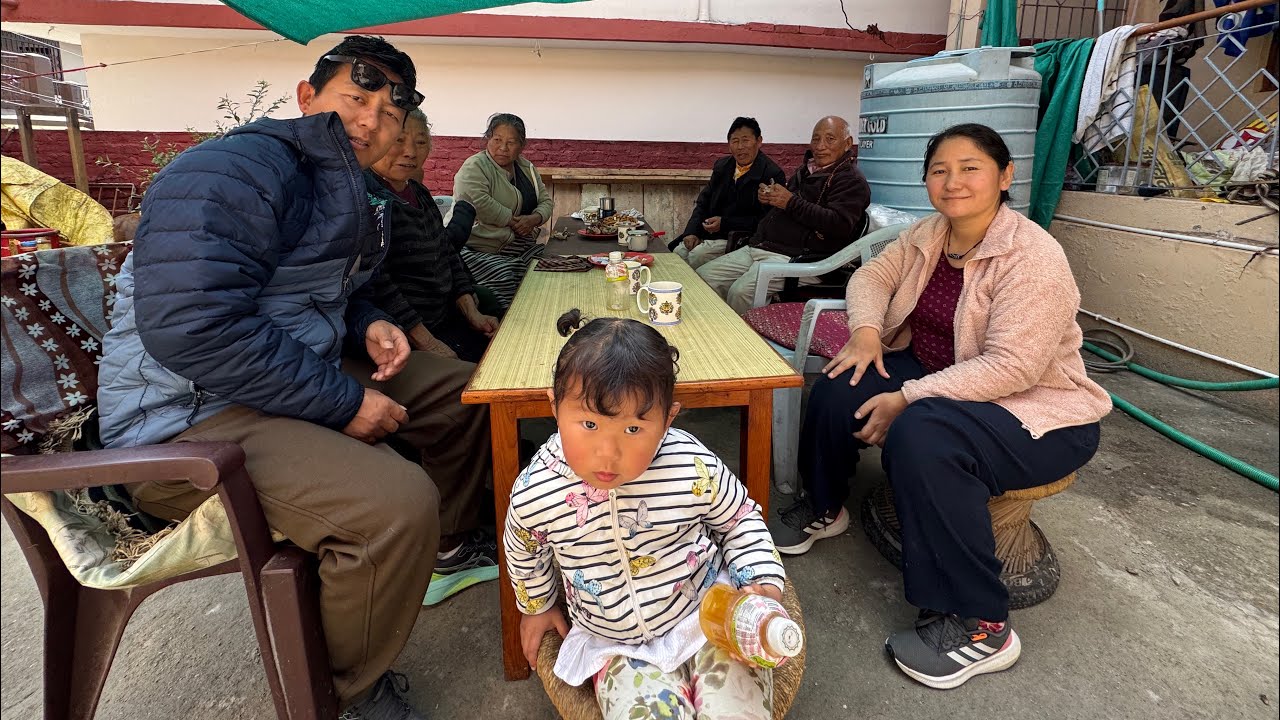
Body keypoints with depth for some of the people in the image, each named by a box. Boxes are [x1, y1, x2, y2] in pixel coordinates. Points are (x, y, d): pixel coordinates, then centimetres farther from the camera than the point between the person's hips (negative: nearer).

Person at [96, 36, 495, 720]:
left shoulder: (344, 190, 14)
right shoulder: (236, 170, -18)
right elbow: (190, 327, -30)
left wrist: (369, 324, 2)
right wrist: (344, 402, -24)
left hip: (303, 373, 10)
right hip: (189, 415, -10)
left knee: (460, 389, 11)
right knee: (398, 504, -32)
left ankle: (446, 544, 30)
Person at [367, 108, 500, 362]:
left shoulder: (419, 193, 13)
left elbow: (447, 254, 17)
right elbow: (377, 283, -21)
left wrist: (472, 313, 6)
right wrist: (427, 343, -19)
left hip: (446, 320, 9)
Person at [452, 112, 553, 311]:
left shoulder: (526, 167, 16)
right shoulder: (474, 167, -6)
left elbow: (545, 200, 18)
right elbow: (478, 203, -22)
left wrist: (534, 218, -5)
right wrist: (514, 221, -14)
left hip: (520, 245, 7)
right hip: (478, 248, -6)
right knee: (505, 277, -32)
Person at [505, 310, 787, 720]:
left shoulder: (695, 470, -23)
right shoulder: (533, 494, -20)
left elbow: (740, 519, 0)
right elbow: (524, 550, 6)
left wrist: (764, 582, -15)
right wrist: (537, 606, 21)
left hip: (707, 615, 0)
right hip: (614, 646, 1)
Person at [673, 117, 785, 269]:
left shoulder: (773, 174, -10)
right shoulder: (722, 165, 12)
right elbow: (704, 201, 15)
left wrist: (724, 223, -17)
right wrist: (692, 232, -2)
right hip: (708, 232, 6)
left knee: (696, 255, -24)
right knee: (678, 252, -13)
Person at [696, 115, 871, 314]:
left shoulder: (851, 180, -3)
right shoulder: (807, 169, 25)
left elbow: (840, 225, -19)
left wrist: (792, 202, -15)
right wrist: (767, 197, 13)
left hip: (796, 257, -9)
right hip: (757, 246, 9)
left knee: (741, 291, -32)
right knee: (702, 277, -5)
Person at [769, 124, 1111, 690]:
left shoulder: (1032, 256, -23)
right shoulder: (929, 234, -1)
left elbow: (1011, 367, -30)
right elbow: (872, 275, 7)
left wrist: (907, 399, -31)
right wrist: (866, 330, -14)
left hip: (1038, 411, -7)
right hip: (939, 376, 7)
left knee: (924, 435, -36)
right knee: (841, 385, -11)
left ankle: (979, 626, -20)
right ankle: (823, 509, 16)